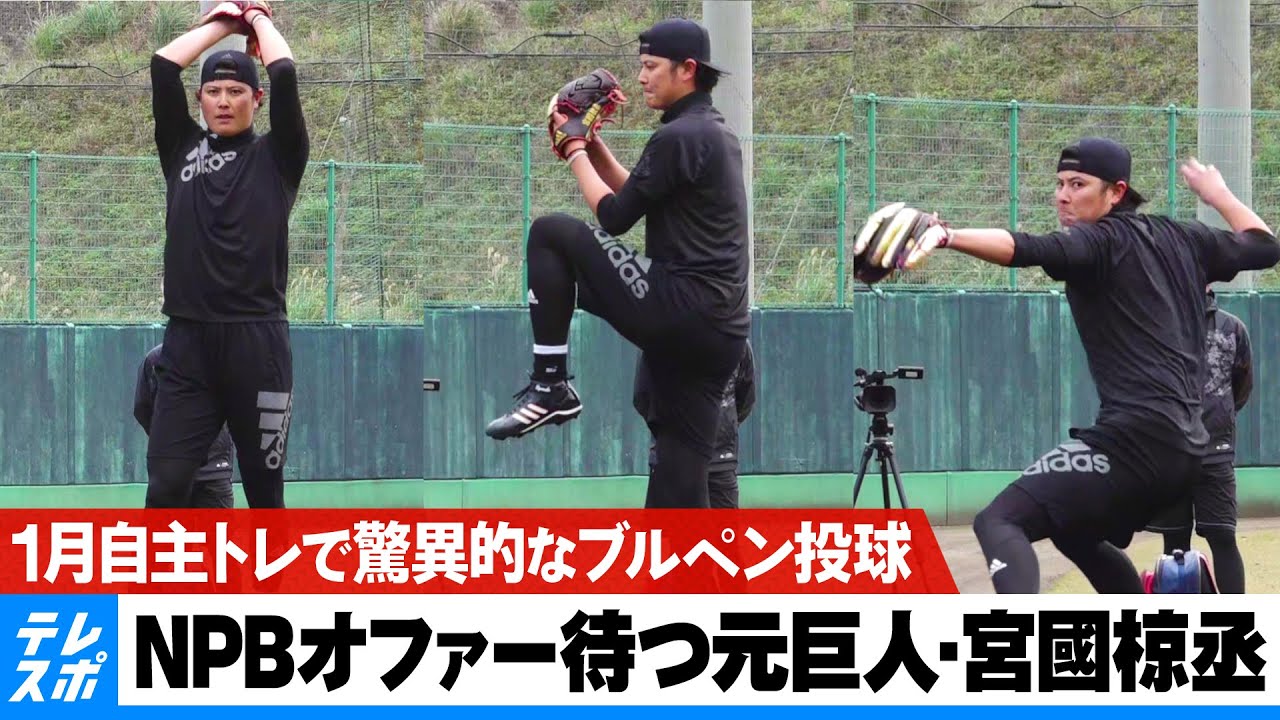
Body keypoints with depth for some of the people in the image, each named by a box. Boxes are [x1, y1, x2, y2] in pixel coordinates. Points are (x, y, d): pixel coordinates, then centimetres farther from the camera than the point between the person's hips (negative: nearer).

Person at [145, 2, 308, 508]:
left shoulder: (276, 157, 8)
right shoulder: (182, 150, 14)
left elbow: (285, 75, -3)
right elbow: (163, 66, 7)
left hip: (258, 344, -2)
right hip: (188, 342, 2)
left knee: (264, 492, 4)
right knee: (165, 488, -6)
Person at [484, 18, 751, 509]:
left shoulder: (679, 137, -9)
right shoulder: (716, 134, 21)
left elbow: (614, 216, -8)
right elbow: (641, 199, 30)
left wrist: (575, 150, 5)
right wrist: (594, 147, 20)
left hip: (676, 310, -9)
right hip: (720, 333, 9)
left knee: (551, 233, -3)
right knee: (680, 487, 7)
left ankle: (550, 387, -5)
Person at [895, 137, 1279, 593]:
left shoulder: (1100, 243, -5)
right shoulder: (1183, 240, 17)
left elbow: (1029, 250, -25)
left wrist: (948, 237, -39)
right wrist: (1218, 194, 46)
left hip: (1135, 439, -10)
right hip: (1185, 445, 10)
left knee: (999, 522, -19)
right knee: (1077, 531, 35)